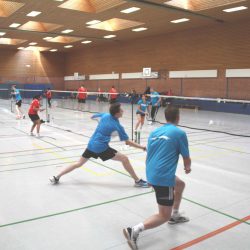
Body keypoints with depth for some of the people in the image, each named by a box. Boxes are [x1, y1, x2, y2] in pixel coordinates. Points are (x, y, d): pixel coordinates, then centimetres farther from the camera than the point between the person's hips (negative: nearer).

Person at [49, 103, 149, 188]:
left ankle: (56, 177, 21)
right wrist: (142, 147, -2)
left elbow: (93, 116, 24)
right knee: (124, 158, -2)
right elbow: (128, 142, -10)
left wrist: (93, 117, 46)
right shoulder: (117, 125, -13)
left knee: (79, 163, 20)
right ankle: (137, 181, 3)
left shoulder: (105, 115, 2)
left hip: (91, 145, 7)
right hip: (101, 148, -7)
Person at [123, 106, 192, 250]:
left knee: (180, 185, 32)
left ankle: (175, 215, 44)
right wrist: (188, 168, 27)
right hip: (163, 178, -8)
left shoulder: (155, 132, 12)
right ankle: (134, 230, -10)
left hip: (151, 174, 8)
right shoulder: (179, 133, -6)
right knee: (164, 216, 4)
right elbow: (187, 159, 3)